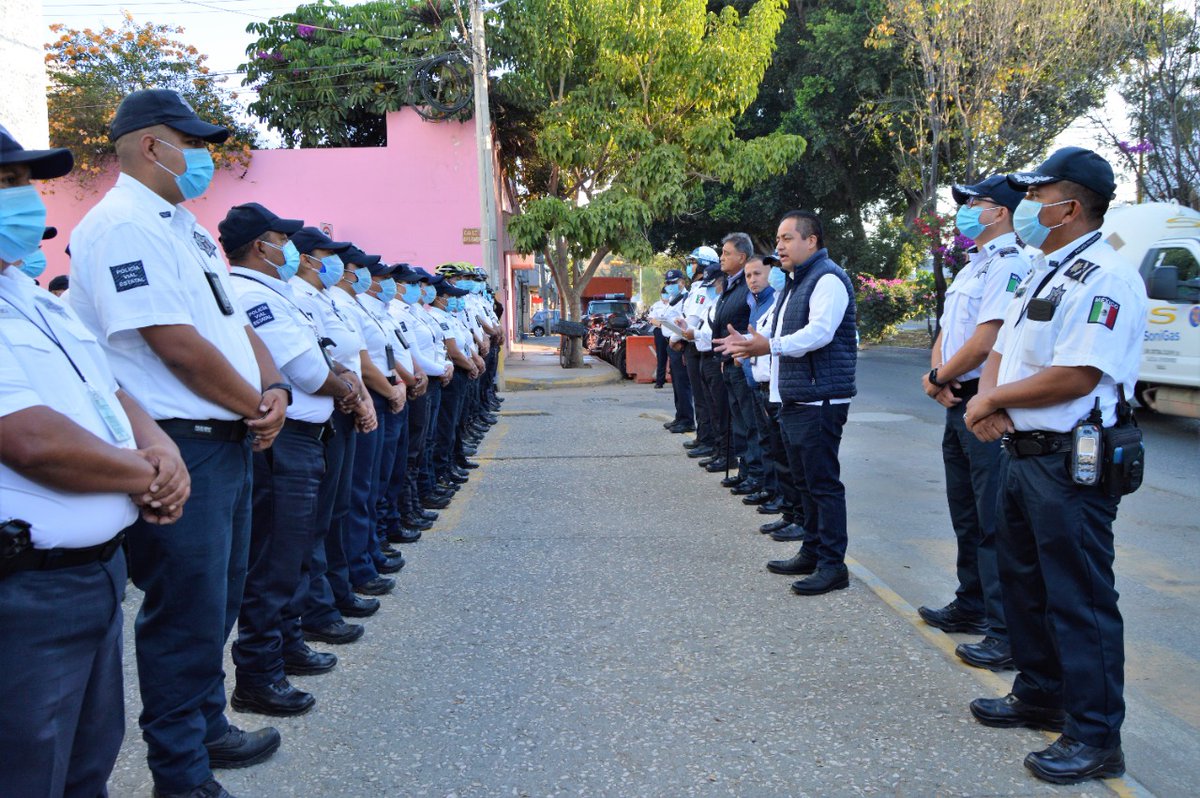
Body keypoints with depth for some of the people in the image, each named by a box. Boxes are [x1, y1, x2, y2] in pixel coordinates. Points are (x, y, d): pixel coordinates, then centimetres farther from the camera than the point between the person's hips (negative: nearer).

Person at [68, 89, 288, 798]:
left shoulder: (186, 228, 18)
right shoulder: (123, 226, -14)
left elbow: (236, 321, 18)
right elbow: (177, 345, -21)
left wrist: (274, 387, 0)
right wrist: (257, 407, -10)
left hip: (230, 440, 10)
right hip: (179, 448, -10)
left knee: (219, 601, 19)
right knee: (187, 612, 1)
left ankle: (208, 730, 37)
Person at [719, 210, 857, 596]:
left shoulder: (828, 279, -12)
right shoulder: (797, 282, 21)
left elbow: (819, 332, -25)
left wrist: (770, 346, -30)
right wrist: (749, 342, 8)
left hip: (820, 401, -11)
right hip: (794, 400, 11)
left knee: (823, 483, -7)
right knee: (806, 480, 16)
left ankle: (832, 565, -1)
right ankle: (812, 552, 27)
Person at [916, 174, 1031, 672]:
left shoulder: (1008, 263, -14)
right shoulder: (972, 268, 19)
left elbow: (984, 342, -22)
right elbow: (945, 333, 19)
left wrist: (937, 379, -7)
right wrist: (939, 378, -1)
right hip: (958, 406, 10)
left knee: (994, 523, -8)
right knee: (966, 515, 18)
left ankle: (1009, 632, -1)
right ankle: (971, 606, 32)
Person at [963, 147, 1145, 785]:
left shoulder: (1104, 278, -17)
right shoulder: (1043, 274, 16)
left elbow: (1075, 376, -26)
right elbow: (1002, 350, 17)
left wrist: (993, 399, -12)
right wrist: (988, 401, -5)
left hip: (1071, 463, -10)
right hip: (1022, 451, 10)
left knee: (1079, 599, -1)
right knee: (1023, 581, 20)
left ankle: (1095, 737, 11)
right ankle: (1040, 695, 37)